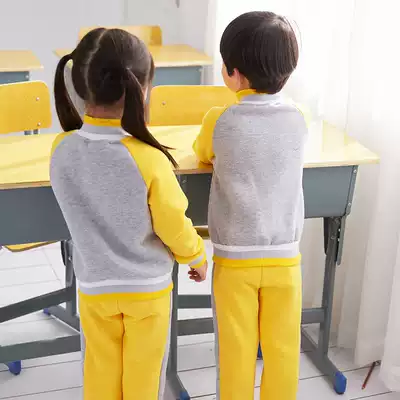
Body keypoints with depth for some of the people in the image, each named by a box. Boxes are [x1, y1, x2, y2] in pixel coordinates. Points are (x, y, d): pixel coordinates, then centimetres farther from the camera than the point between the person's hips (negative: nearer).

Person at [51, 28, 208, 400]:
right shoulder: (150, 161, -27)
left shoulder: (62, 150, -17)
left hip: (94, 286, 3)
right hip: (148, 285, -3)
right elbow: (174, 228, -14)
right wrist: (198, 258, 6)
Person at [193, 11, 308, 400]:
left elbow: (202, 154, 8)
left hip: (234, 258, -2)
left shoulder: (219, 121, -13)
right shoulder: (297, 121, -6)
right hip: (283, 256, 2)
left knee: (237, 349, 11)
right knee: (282, 349, 13)